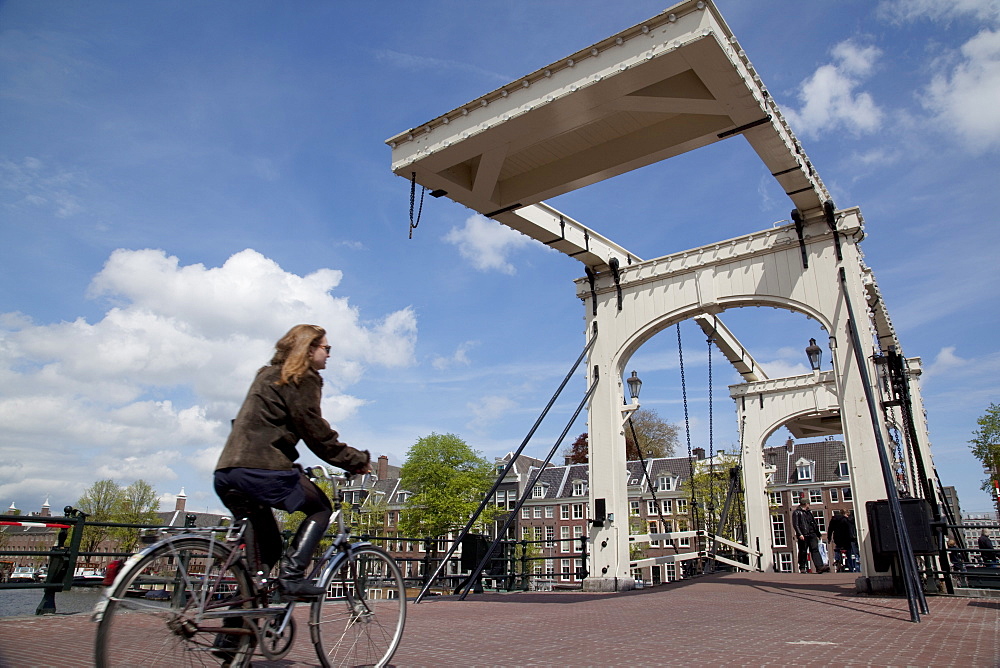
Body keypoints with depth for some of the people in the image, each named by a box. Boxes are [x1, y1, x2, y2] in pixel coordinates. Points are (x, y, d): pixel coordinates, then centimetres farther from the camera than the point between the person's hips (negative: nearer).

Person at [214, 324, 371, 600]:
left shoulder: (268, 375, 25)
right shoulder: (302, 379, -4)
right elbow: (315, 432, -9)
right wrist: (357, 460, -2)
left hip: (227, 471, 9)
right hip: (263, 469, -9)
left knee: (267, 543, 18)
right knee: (320, 508, 8)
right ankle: (291, 575, -6)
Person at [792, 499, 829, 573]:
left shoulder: (808, 513, 23)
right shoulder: (796, 512, 1)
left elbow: (815, 524, 28)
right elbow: (795, 525, -8)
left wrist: (817, 534, 24)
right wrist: (799, 534, -18)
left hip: (812, 534, 6)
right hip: (803, 536, -6)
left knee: (815, 550, -7)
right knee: (803, 552, -1)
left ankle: (820, 567, -17)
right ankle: (802, 568, 6)